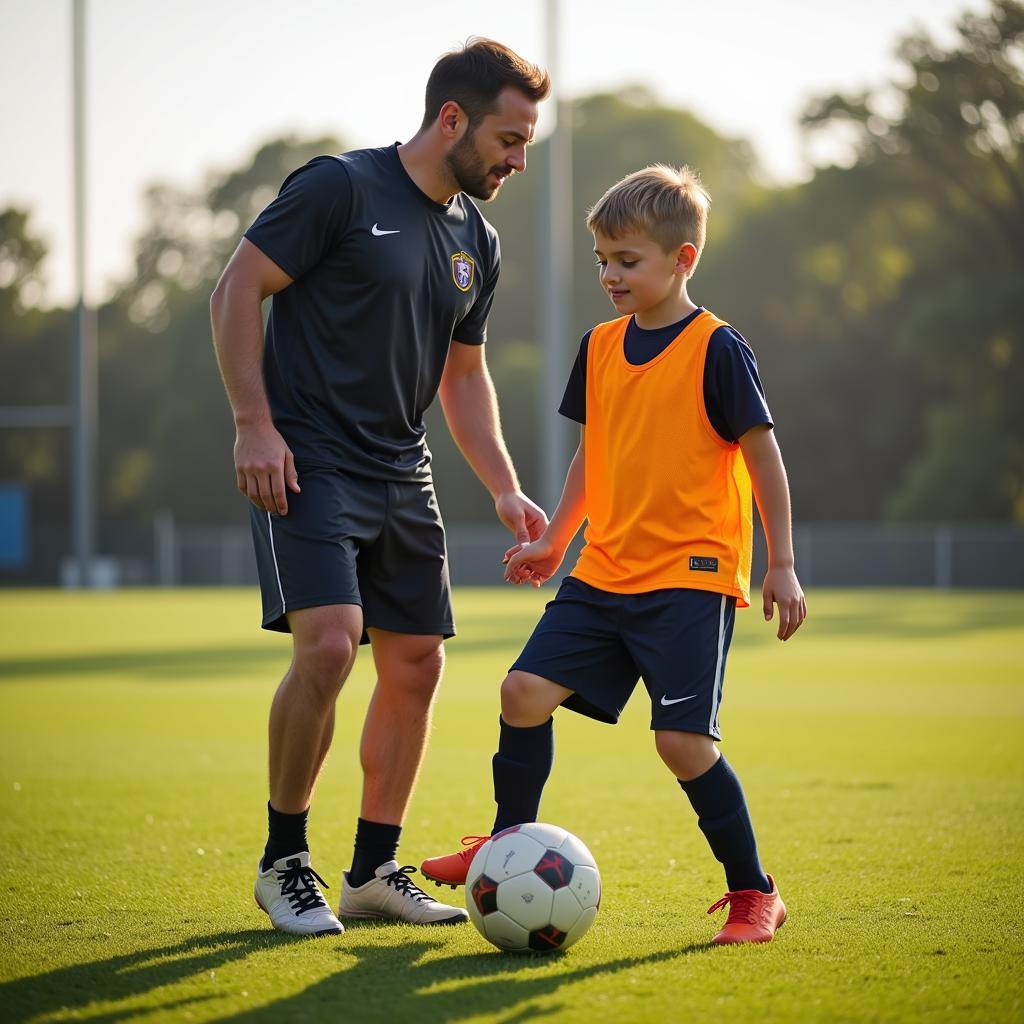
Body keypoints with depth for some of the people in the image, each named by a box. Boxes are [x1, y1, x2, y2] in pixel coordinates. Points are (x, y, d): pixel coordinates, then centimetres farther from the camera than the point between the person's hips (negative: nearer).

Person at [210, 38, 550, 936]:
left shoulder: (476, 241, 13)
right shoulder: (338, 188, -9)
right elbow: (237, 291, -8)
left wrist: (505, 491, 12)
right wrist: (255, 424, -15)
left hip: (401, 475, 8)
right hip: (307, 461, -8)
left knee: (416, 664, 4)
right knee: (327, 642, -20)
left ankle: (374, 872, 17)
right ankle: (283, 861, -3)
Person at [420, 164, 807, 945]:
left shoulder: (717, 349, -9)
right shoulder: (601, 347, 10)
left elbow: (763, 455, -7)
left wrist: (782, 564, -8)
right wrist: (555, 541, 19)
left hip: (691, 575, -6)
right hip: (605, 572, 6)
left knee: (683, 741, -12)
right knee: (527, 690, -2)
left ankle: (754, 894, 3)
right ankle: (510, 844, 17)